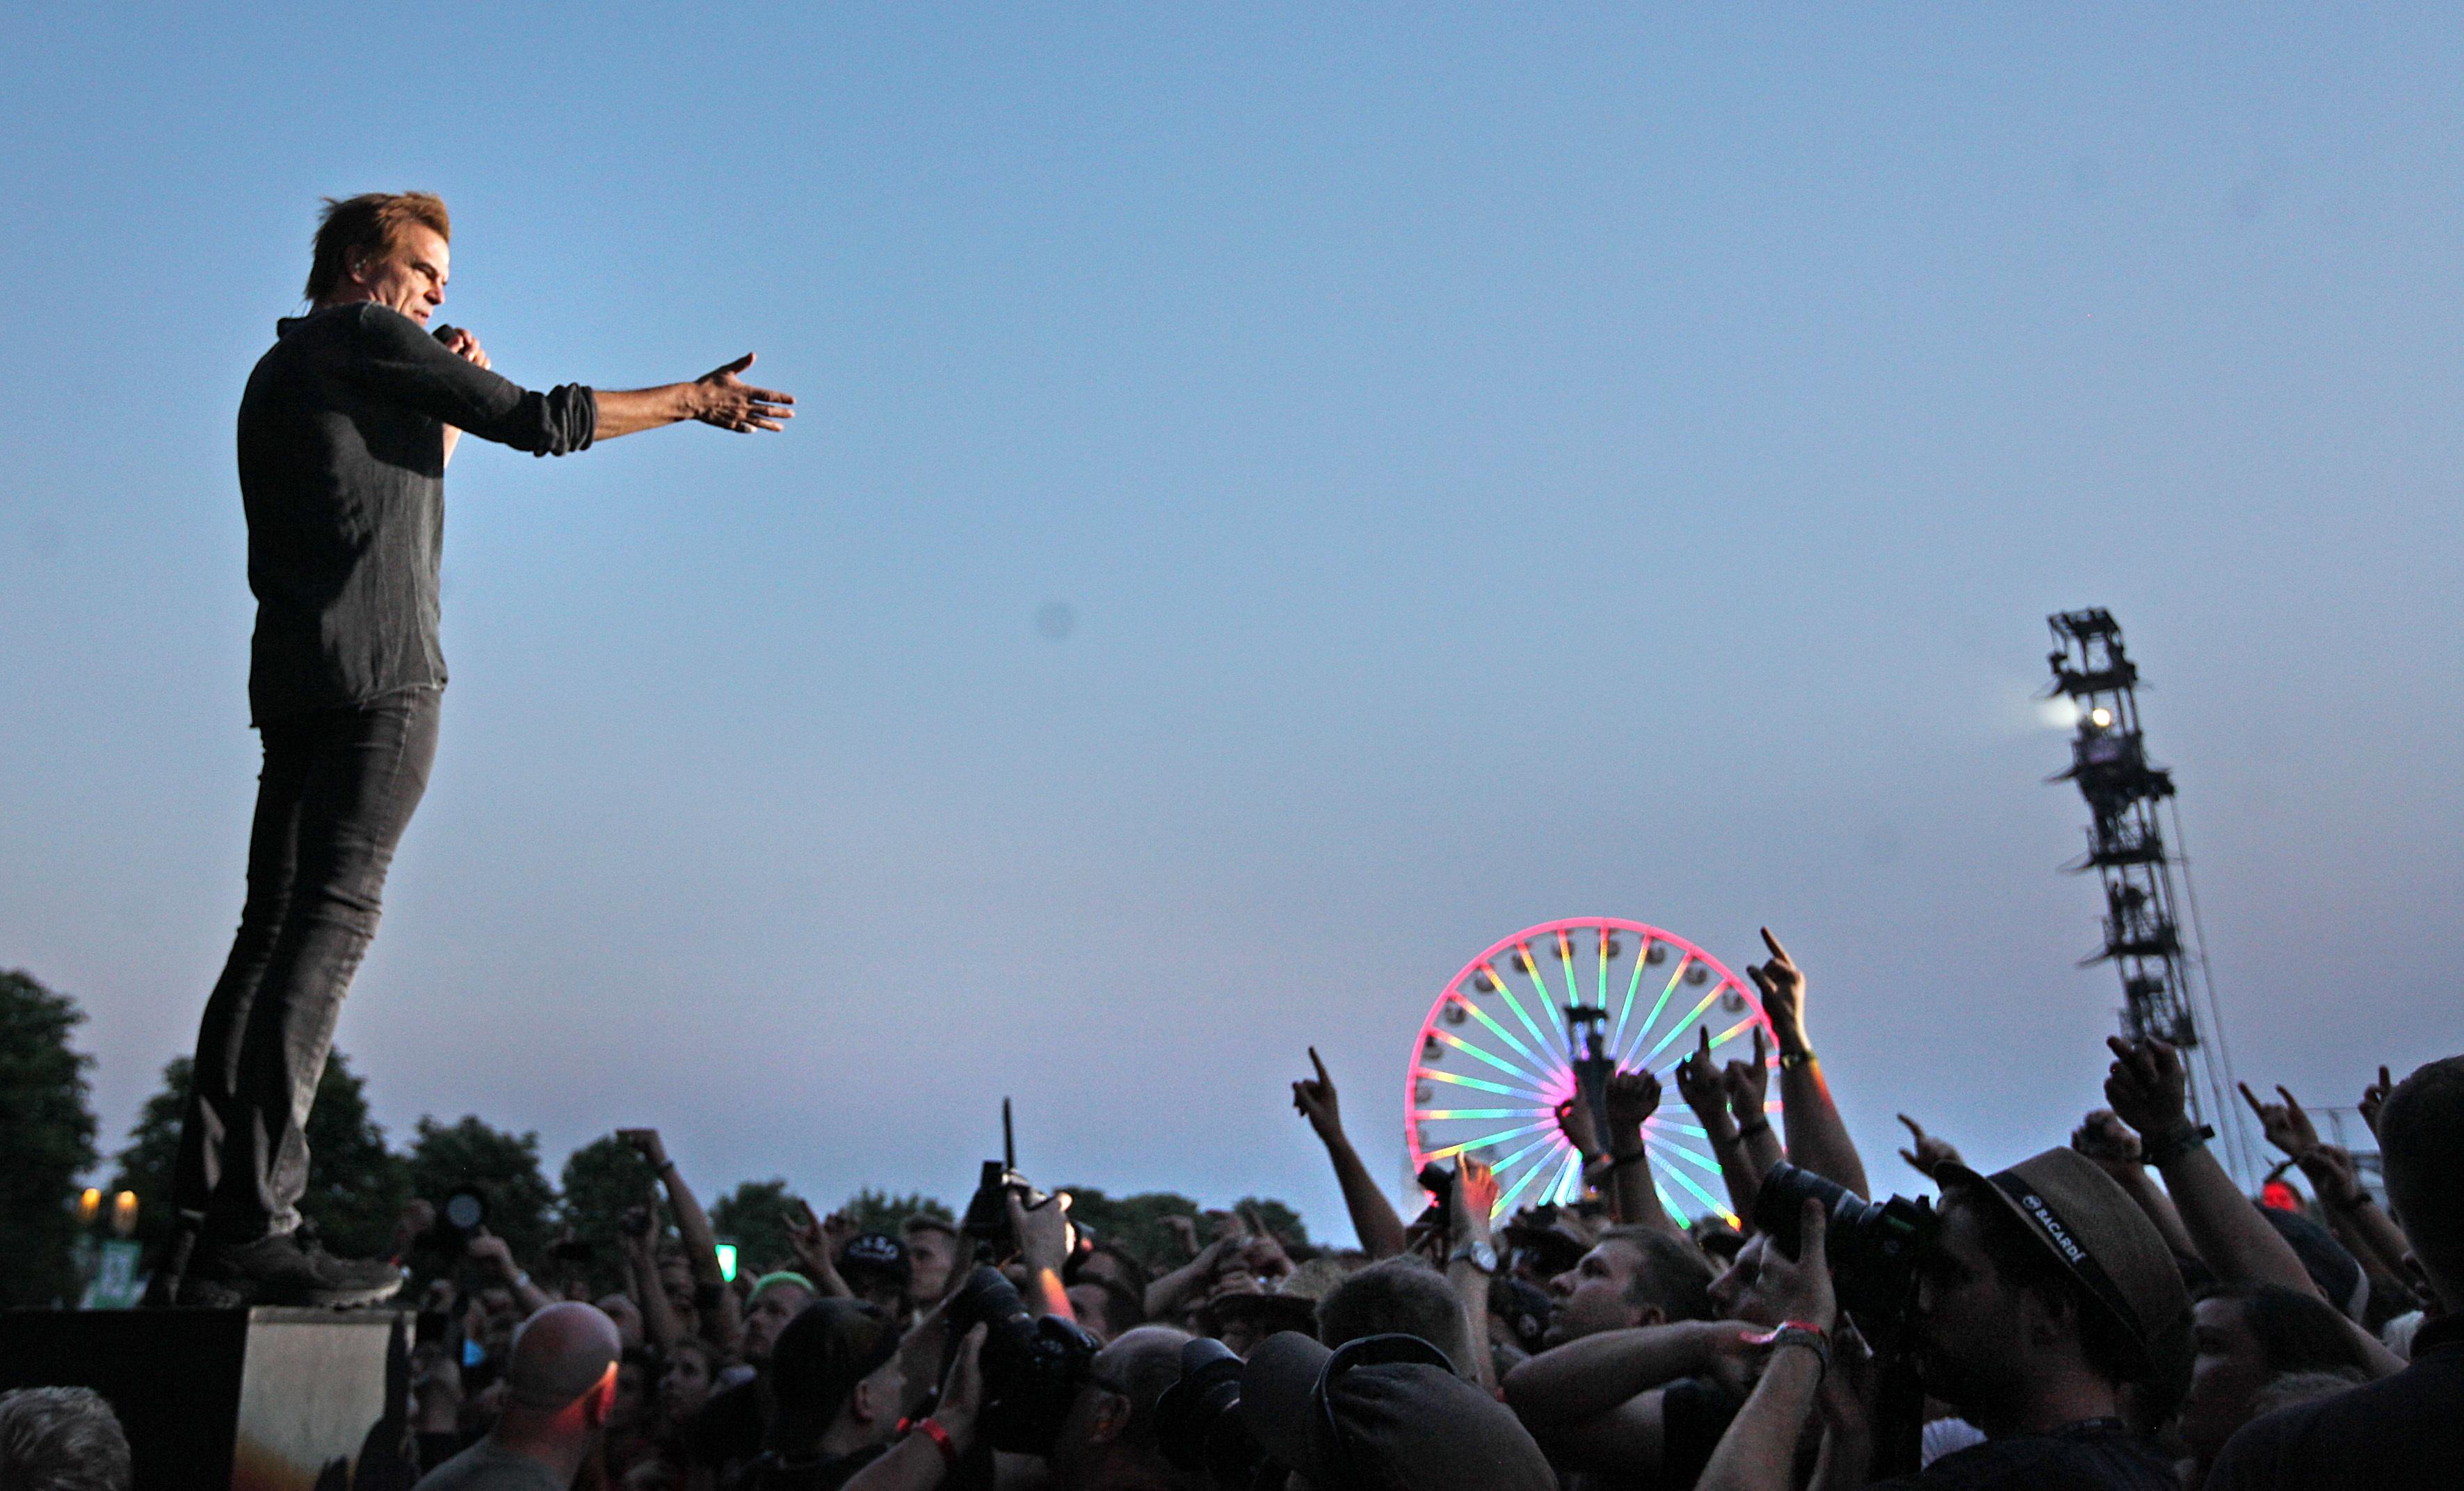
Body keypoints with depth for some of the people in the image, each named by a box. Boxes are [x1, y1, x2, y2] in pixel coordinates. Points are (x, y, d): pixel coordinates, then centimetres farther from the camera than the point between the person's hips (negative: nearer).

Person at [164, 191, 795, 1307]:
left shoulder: (279, 373, 30)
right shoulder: (367, 338, 3)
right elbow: (541, 421, -1)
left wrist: (447, 407, 25)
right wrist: (696, 399, 7)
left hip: (295, 679, 9)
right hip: (379, 670, -9)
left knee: (275, 930, 4)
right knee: (329, 924, -14)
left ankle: (202, 1231, 1)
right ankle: (253, 1226, -17)